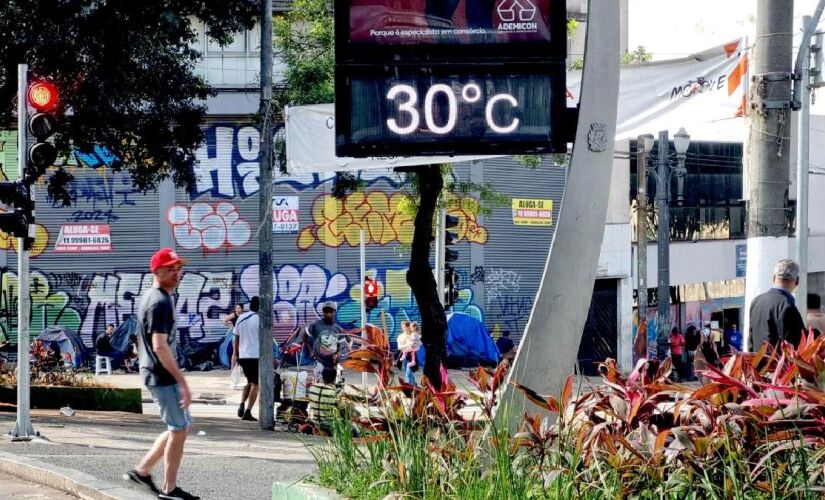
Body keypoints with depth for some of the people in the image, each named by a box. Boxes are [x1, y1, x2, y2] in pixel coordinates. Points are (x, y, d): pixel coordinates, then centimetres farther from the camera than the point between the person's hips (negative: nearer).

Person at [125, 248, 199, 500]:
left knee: (180, 427, 17)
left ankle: (142, 470, 20)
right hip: (163, 376, -10)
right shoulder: (161, 302, -18)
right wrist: (182, 382, -24)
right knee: (179, 429, -1)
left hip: (154, 373, 10)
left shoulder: (149, 297, 14)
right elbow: (160, 346, -25)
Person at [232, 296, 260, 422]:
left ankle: (242, 405, 4)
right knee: (255, 384, 1)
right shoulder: (260, 319, -9)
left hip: (243, 355, 6)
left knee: (249, 382, 21)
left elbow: (236, 338, 12)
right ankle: (248, 412, -7)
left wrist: (236, 354, 22)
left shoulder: (241, 318, 8)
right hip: (257, 355, -6)